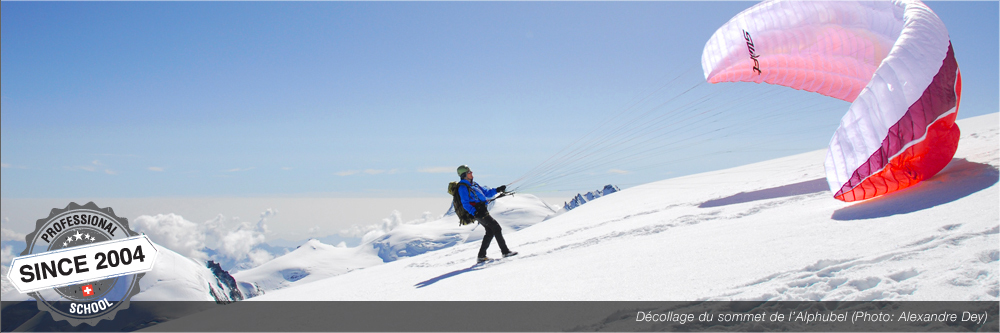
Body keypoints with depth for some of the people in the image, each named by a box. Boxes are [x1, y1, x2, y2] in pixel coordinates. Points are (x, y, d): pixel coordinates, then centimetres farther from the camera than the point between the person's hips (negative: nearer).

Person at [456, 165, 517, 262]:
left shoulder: (473, 184, 18)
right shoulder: (463, 187, -10)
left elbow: (486, 193, 25)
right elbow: (466, 204, -16)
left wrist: (497, 190, 14)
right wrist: (475, 213, -26)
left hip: (482, 211, 10)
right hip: (478, 212, -10)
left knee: (490, 232, 12)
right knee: (496, 228, -9)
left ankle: (481, 256, 16)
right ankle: (505, 252, -6)